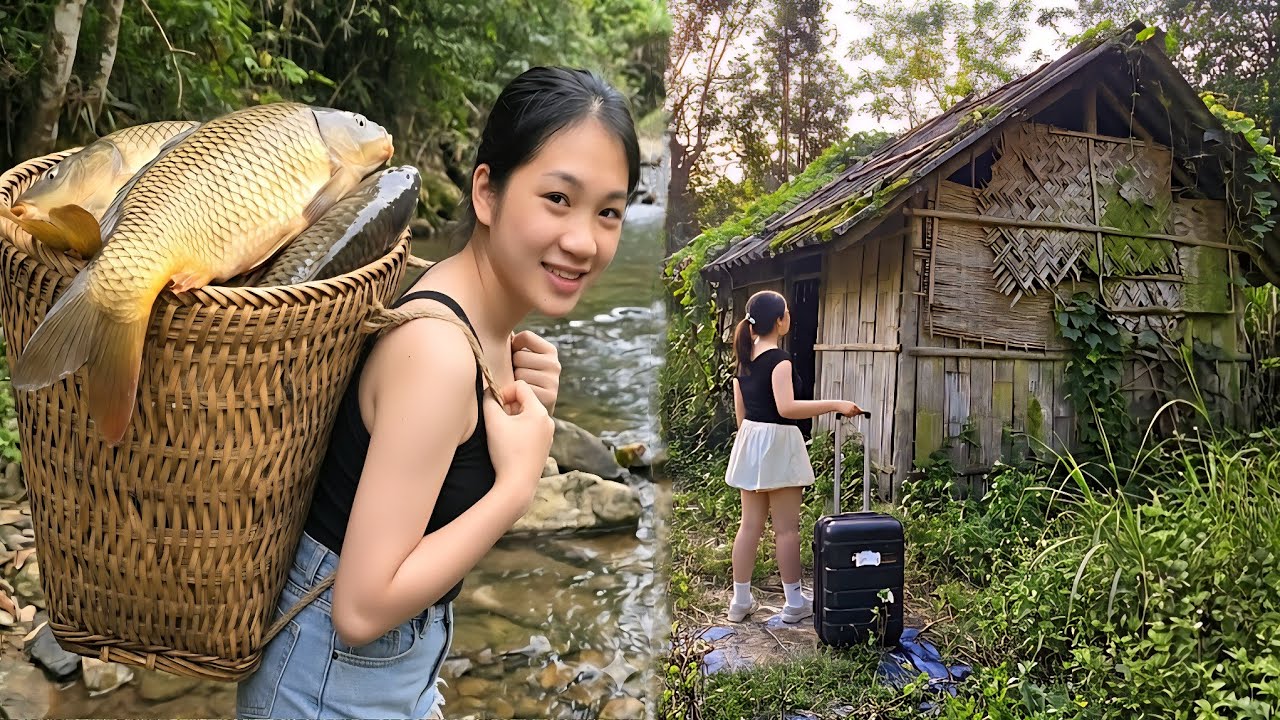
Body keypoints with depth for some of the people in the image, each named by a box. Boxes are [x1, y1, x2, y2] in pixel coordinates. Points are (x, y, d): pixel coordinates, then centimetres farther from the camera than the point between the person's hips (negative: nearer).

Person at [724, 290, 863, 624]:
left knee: (750, 525, 11)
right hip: (777, 442, -8)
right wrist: (835, 405, -21)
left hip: (749, 441, 8)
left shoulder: (745, 356, 9)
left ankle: (741, 601, 17)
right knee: (787, 528, 3)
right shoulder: (778, 358, -16)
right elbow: (786, 408, -26)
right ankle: (794, 602, 13)